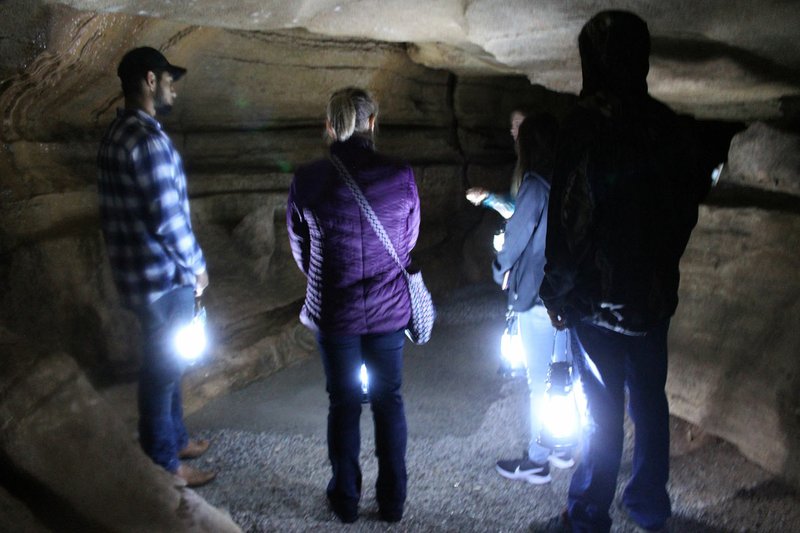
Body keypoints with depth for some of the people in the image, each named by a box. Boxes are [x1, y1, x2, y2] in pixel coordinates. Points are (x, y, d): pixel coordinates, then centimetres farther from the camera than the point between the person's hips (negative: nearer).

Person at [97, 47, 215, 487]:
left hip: (138, 270, 10)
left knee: (166, 360, 22)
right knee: (163, 367, 3)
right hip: (163, 277, -10)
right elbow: (168, 218, -24)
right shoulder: (148, 139, -22)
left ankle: (173, 439, 38)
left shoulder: (117, 134, 10)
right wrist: (197, 266, -9)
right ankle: (163, 464, 18)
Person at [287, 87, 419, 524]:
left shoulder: (306, 181, -12)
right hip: (389, 309, 1)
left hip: (333, 312, 0)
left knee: (344, 403, 15)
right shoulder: (400, 177, -11)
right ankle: (392, 500, 25)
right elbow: (409, 242, 4)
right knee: (388, 400, 15)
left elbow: (300, 248, 2)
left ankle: (346, 500, 28)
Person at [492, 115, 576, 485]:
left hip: (538, 297, -8)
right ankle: (562, 449, 31)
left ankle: (536, 461, 13)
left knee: (541, 381, 1)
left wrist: (501, 270, 7)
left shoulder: (536, 186, -18)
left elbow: (517, 235, -12)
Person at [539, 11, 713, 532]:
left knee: (605, 409, 5)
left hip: (600, 297, -5)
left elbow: (571, 219, -19)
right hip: (656, 292, 5)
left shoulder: (587, 125, -18)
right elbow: (691, 202, 11)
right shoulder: (673, 126, 1)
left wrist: (557, 292, -8)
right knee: (650, 398, 17)